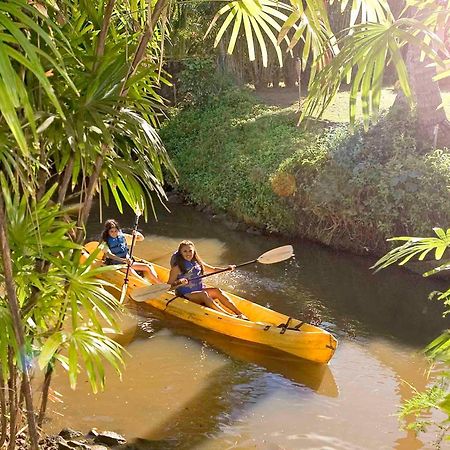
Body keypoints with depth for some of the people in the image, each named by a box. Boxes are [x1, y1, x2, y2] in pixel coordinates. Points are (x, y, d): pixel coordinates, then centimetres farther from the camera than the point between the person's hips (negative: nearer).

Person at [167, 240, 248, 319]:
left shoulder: (197, 263, 11)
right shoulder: (177, 267, -6)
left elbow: (213, 269, 21)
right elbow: (169, 286, -8)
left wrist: (227, 269, 6)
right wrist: (178, 283, -27)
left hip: (200, 290, 6)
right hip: (186, 295, -6)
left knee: (217, 291, -20)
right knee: (204, 294, -33)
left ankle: (239, 313, -29)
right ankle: (228, 316, -44)